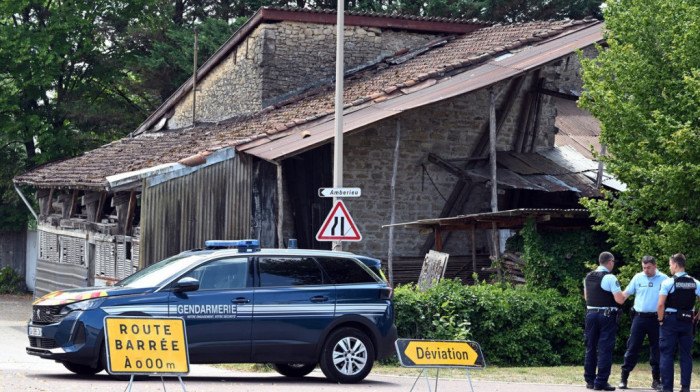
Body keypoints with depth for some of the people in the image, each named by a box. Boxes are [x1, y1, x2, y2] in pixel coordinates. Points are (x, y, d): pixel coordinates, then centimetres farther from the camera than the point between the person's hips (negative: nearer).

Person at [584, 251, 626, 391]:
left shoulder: (588, 277, 9)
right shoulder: (610, 278, -13)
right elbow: (619, 300, -17)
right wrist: (624, 295, 4)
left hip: (591, 314, 6)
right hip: (607, 316, -6)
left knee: (590, 348, 13)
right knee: (605, 349, -2)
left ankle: (589, 380, 17)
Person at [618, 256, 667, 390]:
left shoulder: (663, 279, 2)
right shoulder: (638, 278, 5)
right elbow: (626, 293, 9)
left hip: (656, 318, 0)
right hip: (639, 317, 0)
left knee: (657, 350, 4)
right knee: (632, 348, 0)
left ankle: (656, 380, 14)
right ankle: (623, 378, 4)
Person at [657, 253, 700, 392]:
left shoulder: (668, 283, -9)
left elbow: (660, 305, -15)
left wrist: (661, 320, -2)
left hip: (671, 320, -4)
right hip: (687, 321, 4)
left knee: (667, 355, 2)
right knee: (686, 355, 9)